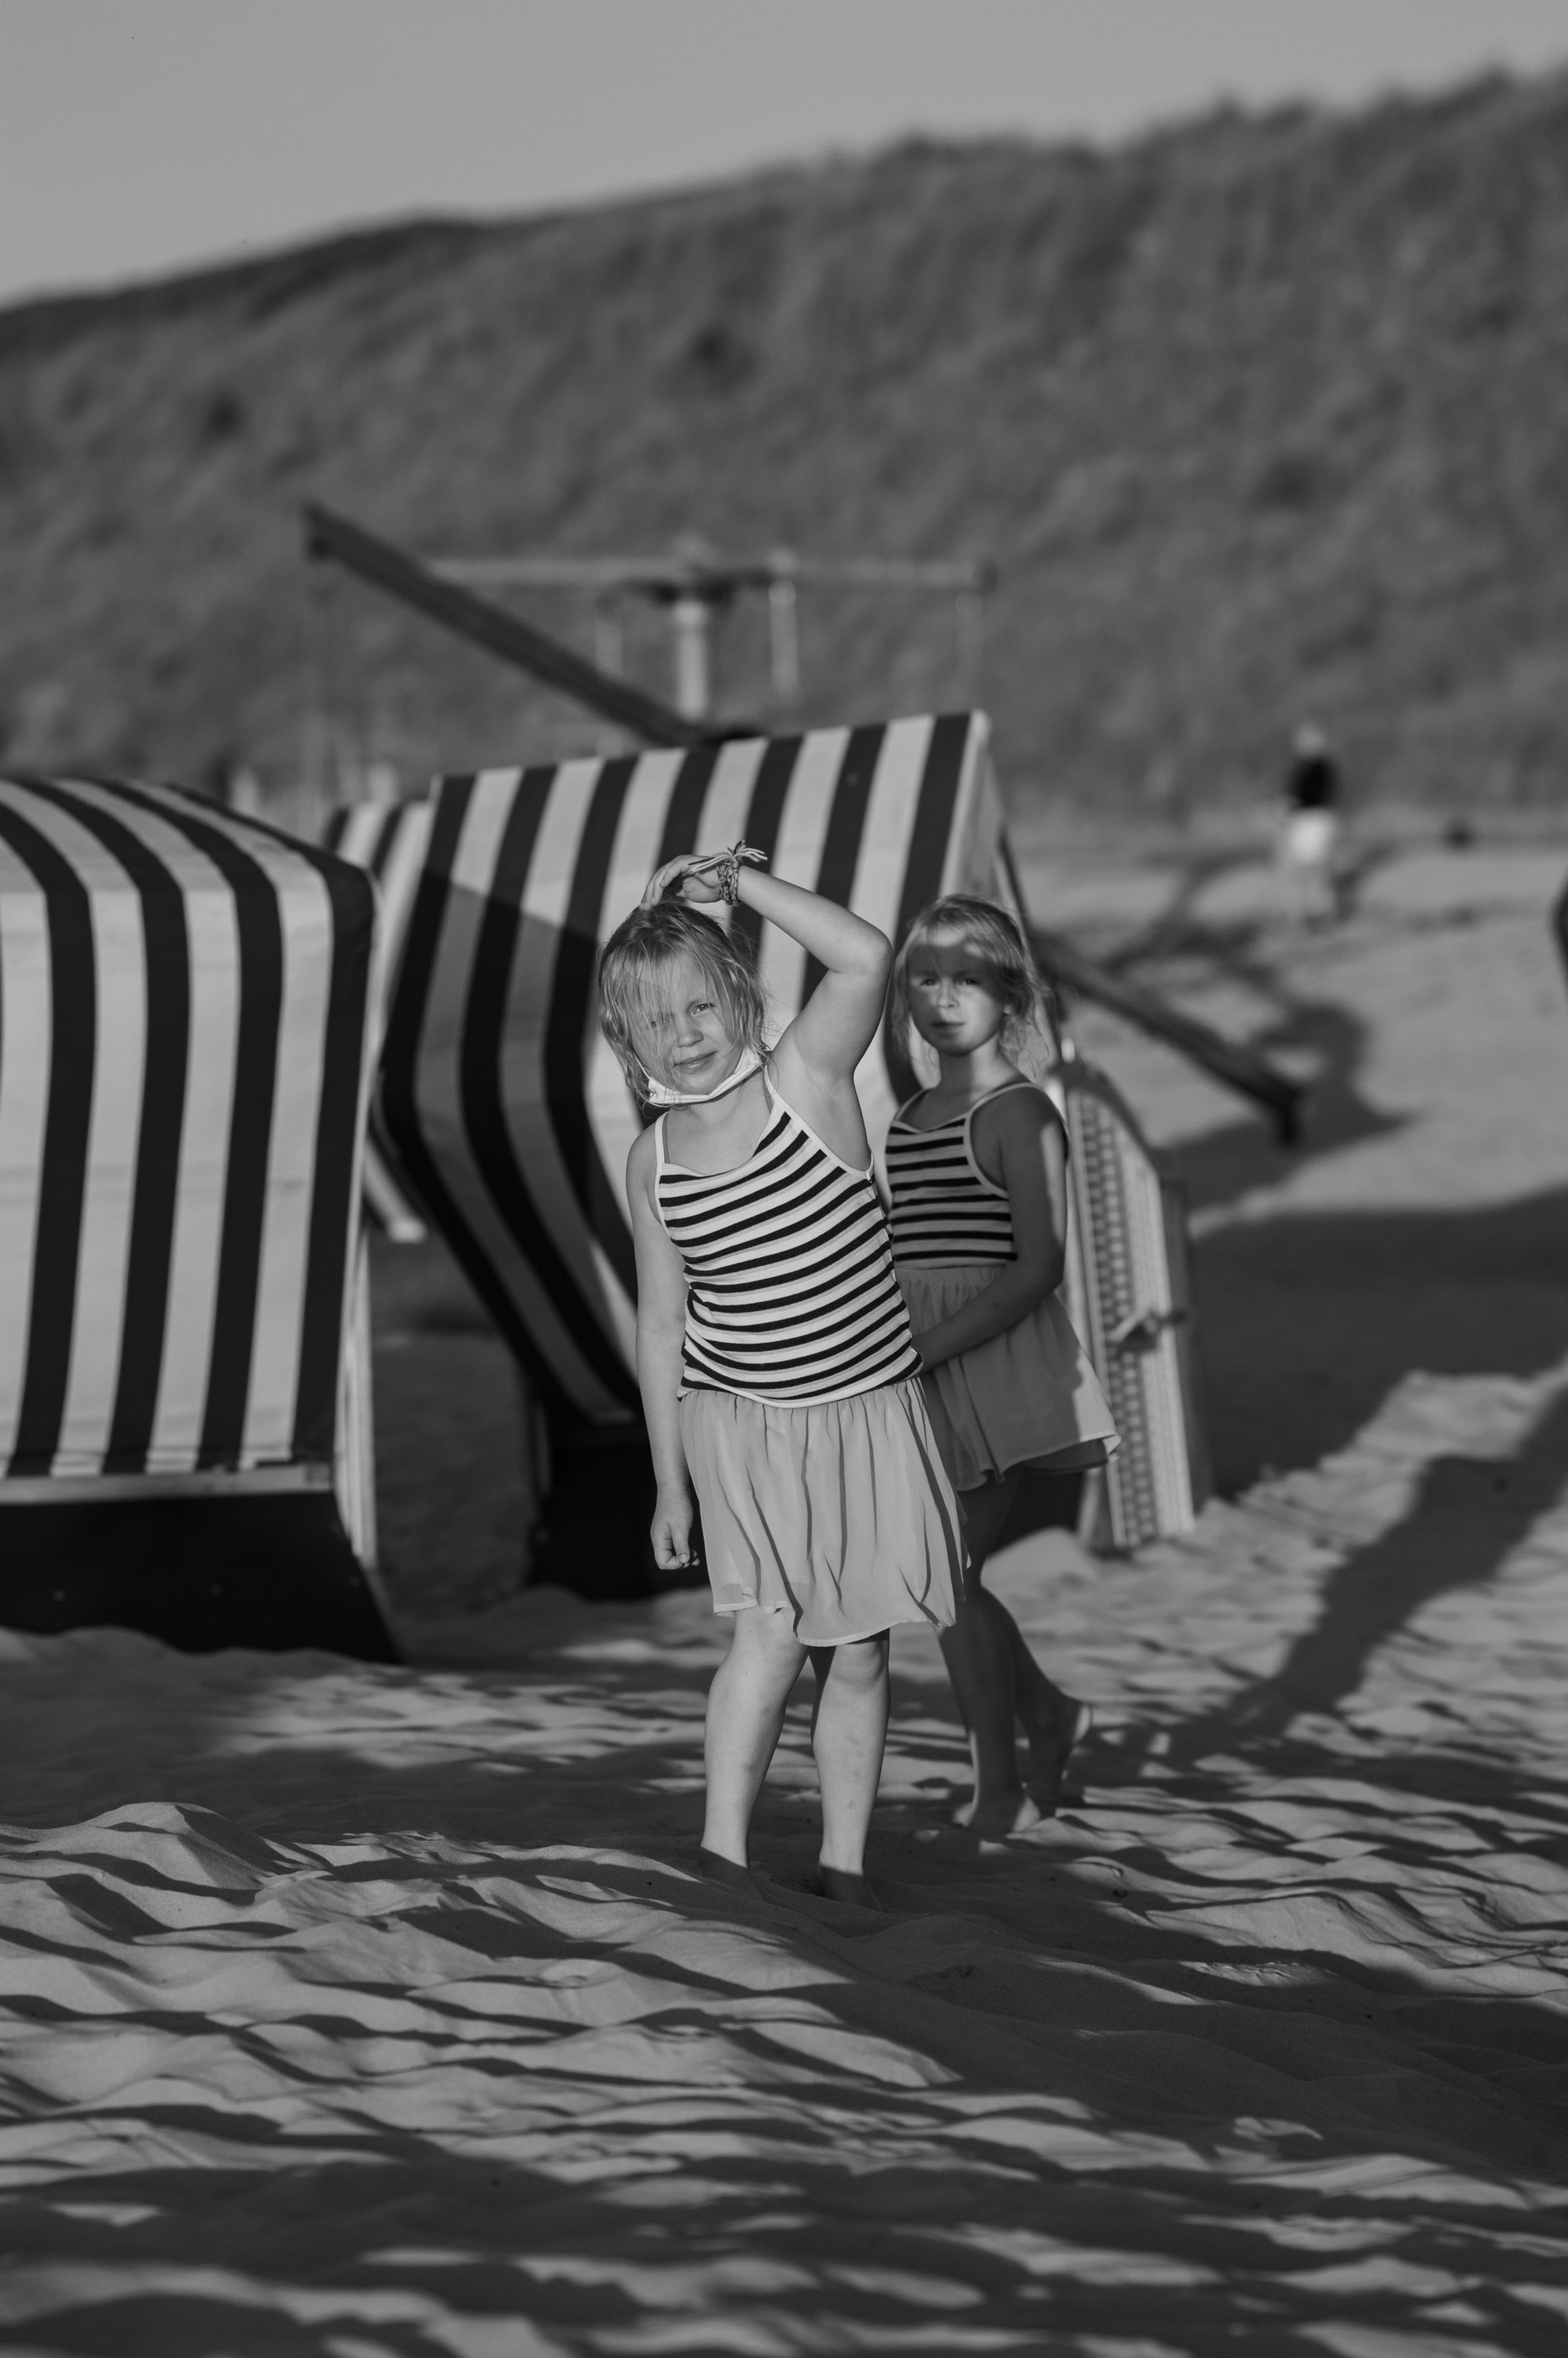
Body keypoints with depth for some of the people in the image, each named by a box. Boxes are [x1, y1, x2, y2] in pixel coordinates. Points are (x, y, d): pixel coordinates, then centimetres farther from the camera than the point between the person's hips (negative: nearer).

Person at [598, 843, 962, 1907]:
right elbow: (662, 1324, 6)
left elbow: (867, 957, -27)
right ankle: (723, 1849, -12)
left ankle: (845, 1864, 17)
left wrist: (734, 878, -24)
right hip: (741, 1424, 0)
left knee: (858, 1655, 6)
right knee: (772, 1630, -17)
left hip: (868, 1411, 0)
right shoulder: (655, 1163, -1)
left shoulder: (806, 1080, -9)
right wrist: (671, 1483, 6)